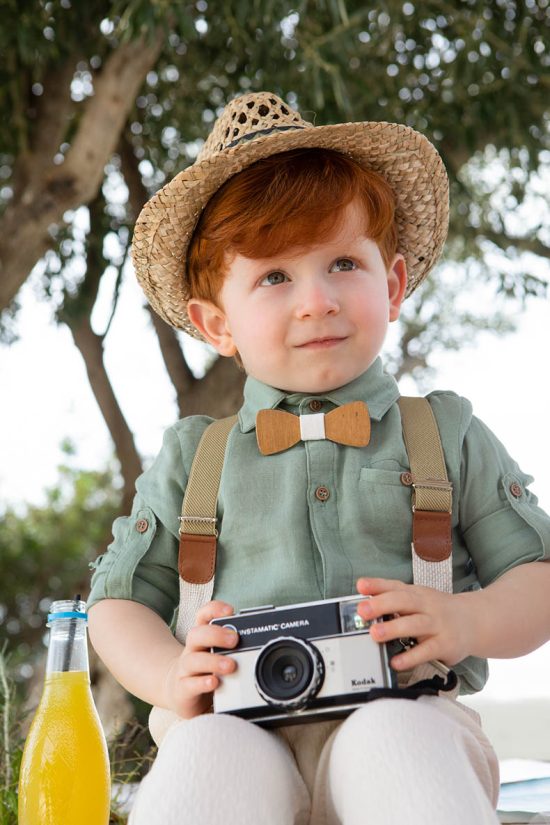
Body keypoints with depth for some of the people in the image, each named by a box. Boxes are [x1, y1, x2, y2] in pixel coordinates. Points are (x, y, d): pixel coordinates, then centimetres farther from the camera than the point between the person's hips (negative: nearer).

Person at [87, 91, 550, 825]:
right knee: (206, 757, -35)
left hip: (404, 717, 0)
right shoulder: (196, 455, 16)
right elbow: (119, 601, 18)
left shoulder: (448, 435, 14)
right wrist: (171, 676, -5)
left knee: (400, 744, -36)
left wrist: (467, 621, -10)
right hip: (240, 727, 1)